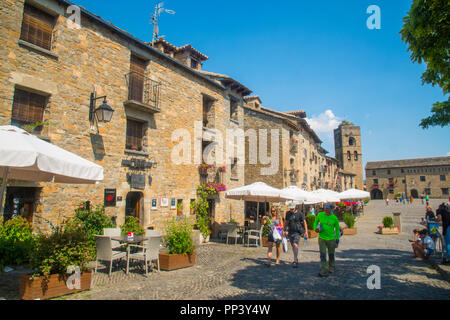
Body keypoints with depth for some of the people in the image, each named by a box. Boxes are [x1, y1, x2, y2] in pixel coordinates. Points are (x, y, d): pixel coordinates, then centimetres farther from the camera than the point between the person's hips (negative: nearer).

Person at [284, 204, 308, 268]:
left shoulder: (300, 213, -9)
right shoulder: (288, 213, 4)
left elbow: (304, 222, -7)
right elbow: (286, 222, 14)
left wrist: (306, 232, -12)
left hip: (297, 232, -5)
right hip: (290, 232, 5)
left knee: (295, 245, -19)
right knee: (293, 246, 12)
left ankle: (295, 261, -15)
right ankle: (296, 259, 30)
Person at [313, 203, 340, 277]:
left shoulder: (334, 218, -10)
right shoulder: (320, 215, -5)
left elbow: (337, 229, 1)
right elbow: (316, 222, 12)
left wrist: (337, 241, 1)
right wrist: (316, 229, -9)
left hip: (331, 239, -1)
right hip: (322, 238, 1)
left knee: (331, 255, 13)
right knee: (323, 255, -8)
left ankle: (331, 268, 39)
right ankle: (324, 272, -4)